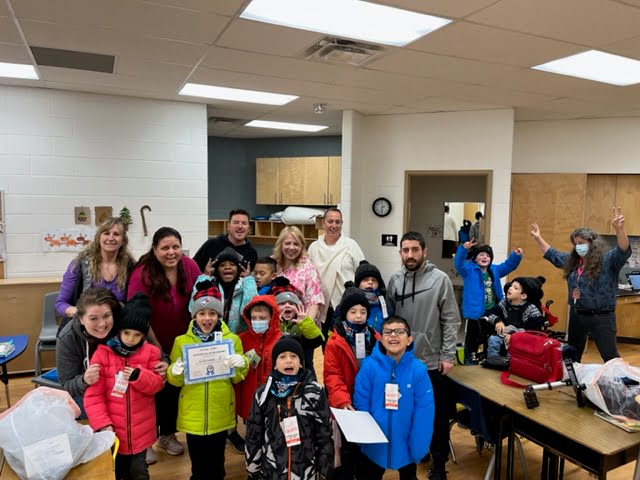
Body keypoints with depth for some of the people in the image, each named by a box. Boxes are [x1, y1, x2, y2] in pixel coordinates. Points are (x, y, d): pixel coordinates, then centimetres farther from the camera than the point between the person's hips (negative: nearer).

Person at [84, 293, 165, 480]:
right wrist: (103, 423, -16)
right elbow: (93, 395, -10)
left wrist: (139, 375, -23)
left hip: (141, 429, 1)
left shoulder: (151, 352, -6)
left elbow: (158, 383, -5)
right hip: (114, 430, 0)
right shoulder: (103, 353, -10)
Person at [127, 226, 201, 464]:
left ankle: (168, 435, 39)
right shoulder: (143, 274, -24)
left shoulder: (190, 266, -12)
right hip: (152, 345, -4)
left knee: (174, 389, 18)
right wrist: (157, 348, -16)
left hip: (181, 344, 4)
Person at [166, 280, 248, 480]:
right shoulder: (182, 342, 0)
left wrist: (240, 364, -18)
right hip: (193, 415, 0)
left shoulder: (232, 339, -1)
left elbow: (238, 378, 3)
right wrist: (174, 373, -18)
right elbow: (175, 381, 4)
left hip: (221, 414, 0)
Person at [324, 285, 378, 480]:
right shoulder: (335, 341, -10)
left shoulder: (374, 338, 2)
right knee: (349, 445, 11)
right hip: (348, 404, -3)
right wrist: (342, 400, -25)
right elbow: (331, 375, -14)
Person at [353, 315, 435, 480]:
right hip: (374, 445, 0)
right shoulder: (369, 365, -17)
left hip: (406, 444, 1)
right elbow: (360, 405, -12)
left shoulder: (418, 369, -17)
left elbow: (424, 412, -15)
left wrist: (418, 448, -14)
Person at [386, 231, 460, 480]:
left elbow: (451, 321, -8)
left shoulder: (440, 279, -9)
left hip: (432, 360, -3)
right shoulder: (395, 280, 2)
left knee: (437, 414, 10)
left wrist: (447, 355, -11)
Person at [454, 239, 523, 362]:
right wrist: (464, 249, -44)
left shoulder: (495, 270, 9)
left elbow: (508, 265, 13)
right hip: (475, 311, -6)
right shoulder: (469, 269, -9)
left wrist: (516, 255, -7)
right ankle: (472, 356, 18)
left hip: (492, 312, 6)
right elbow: (459, 263, -26)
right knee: (473, 336, 5)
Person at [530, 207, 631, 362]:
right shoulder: (571, 261, 8)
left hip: (601, 317, -7)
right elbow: (552, 254, 22)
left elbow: (624, 251, -29)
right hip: (576, 315, 7)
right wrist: (538, 238, 22)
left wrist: (619, 230, -46)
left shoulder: (608, 260, -11)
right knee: (573, 354, 20)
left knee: (610, 356, -2)